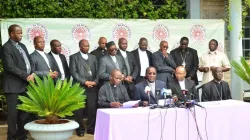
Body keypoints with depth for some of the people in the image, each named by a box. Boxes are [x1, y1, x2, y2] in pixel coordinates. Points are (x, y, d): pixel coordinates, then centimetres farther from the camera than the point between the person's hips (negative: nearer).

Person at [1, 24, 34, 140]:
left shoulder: (22, 46, 17)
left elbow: (29, 62, 18)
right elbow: (10, 67, -16)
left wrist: (32, 74, -1)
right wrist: (26, 76, -15)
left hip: (25, 85, 7)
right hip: (14, 86, -7)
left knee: (24, 112, 10)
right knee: (13, 113, 0)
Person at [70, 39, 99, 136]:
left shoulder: (93, 57, 17)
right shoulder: (74, 57, 4)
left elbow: (97, 71, 13)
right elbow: (73, 72, -5)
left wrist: (95, 81, -5)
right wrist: (85, 82, -12)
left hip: (92, 87, 3)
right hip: (80, 87, -3)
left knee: (92, 108, 2)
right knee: (79, 109, 0)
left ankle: (91, 128, 13)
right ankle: (80, 129, 11)